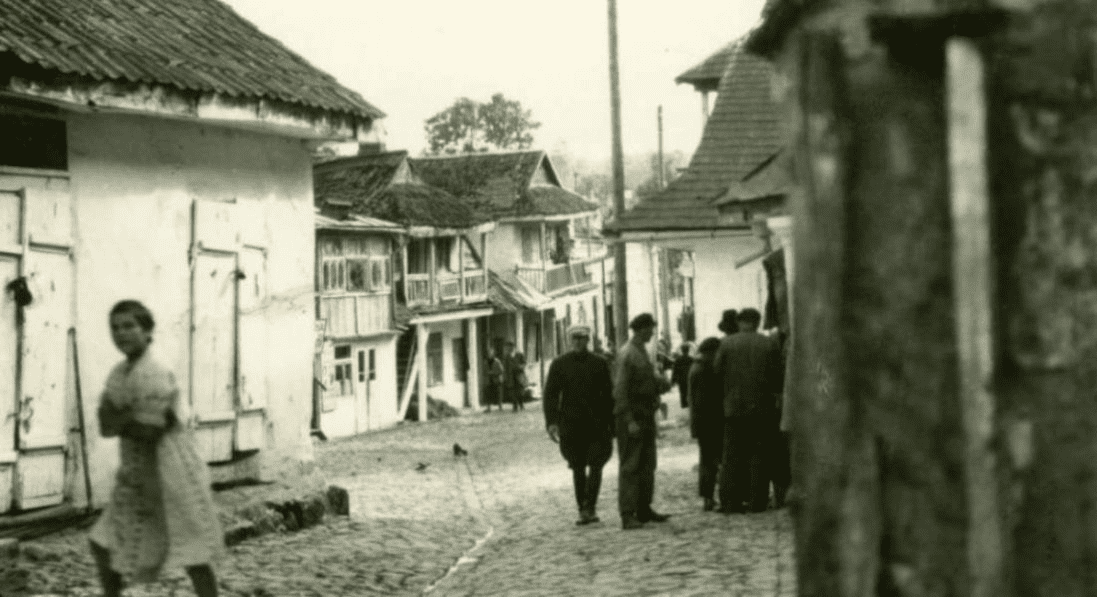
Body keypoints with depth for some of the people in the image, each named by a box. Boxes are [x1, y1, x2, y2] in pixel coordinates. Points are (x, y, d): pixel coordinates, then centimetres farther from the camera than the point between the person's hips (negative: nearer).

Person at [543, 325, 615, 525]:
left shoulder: (599, 364, 6)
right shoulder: (559, 364, 4)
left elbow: (608, 395, 8)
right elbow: (550, 395, 1)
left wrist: (611, 424, 5)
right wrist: (551, 422, -10)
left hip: (596, 424, 0)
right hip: (571, 425, 0)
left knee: (595, 465, -9)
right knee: (578, 469, 6)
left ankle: (589, 507, -7)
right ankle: (583, 509, 12)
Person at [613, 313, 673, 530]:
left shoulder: (643, 353, 15)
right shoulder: (627, 354, -14)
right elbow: (620, 390, -20)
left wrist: (661, 383, -2)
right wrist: (629, 421, -25)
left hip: (646, 415, 9)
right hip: (631, 416, -9)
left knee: (647, 464, 12)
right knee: (629, 466, -9)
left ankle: (644, 509, 18)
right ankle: (627, 515, -10)